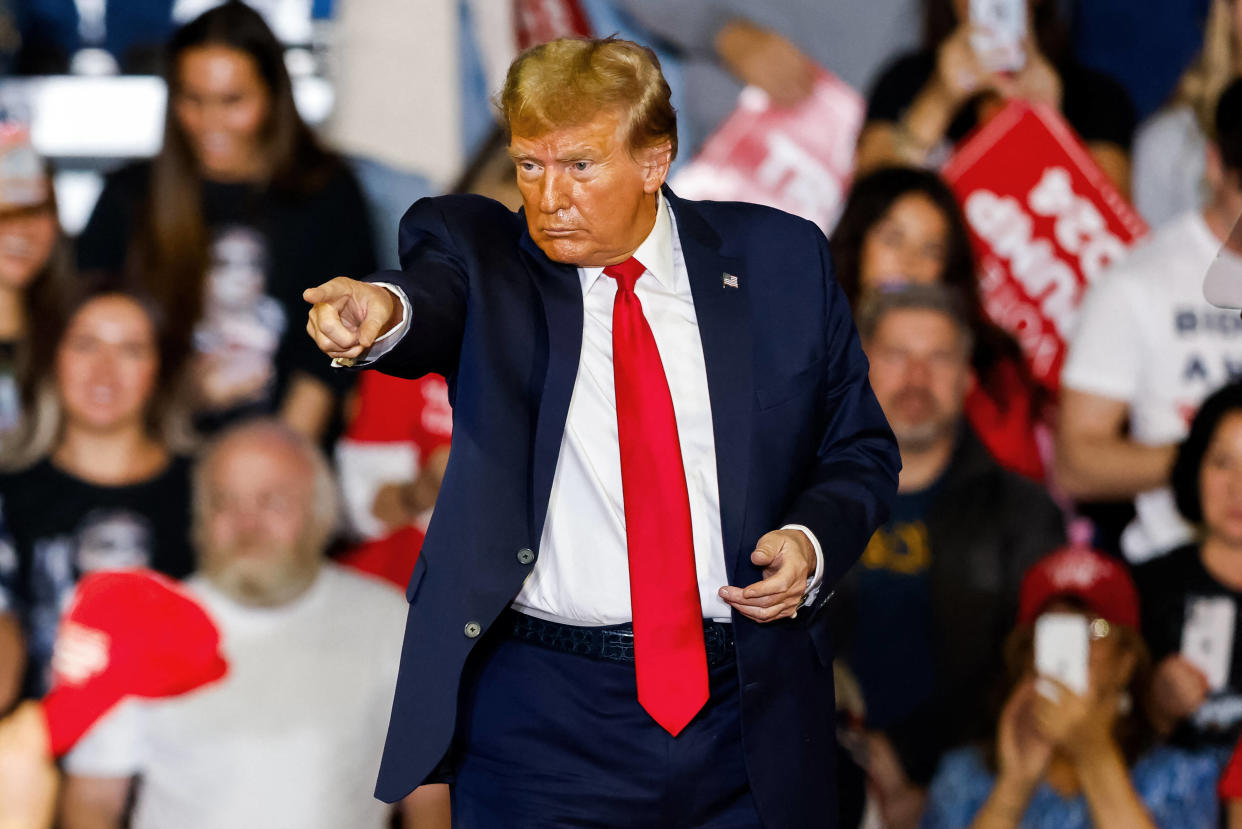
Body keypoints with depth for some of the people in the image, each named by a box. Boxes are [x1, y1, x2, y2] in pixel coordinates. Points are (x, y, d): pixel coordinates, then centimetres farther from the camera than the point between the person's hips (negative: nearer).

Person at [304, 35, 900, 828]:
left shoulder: (780, 260, 5)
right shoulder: (482, 250, 2)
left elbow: (860, 451, 13)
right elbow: (436, 295, -22)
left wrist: (812, 541, -8)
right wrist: (386, 310, -46)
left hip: (747, 716, 1)